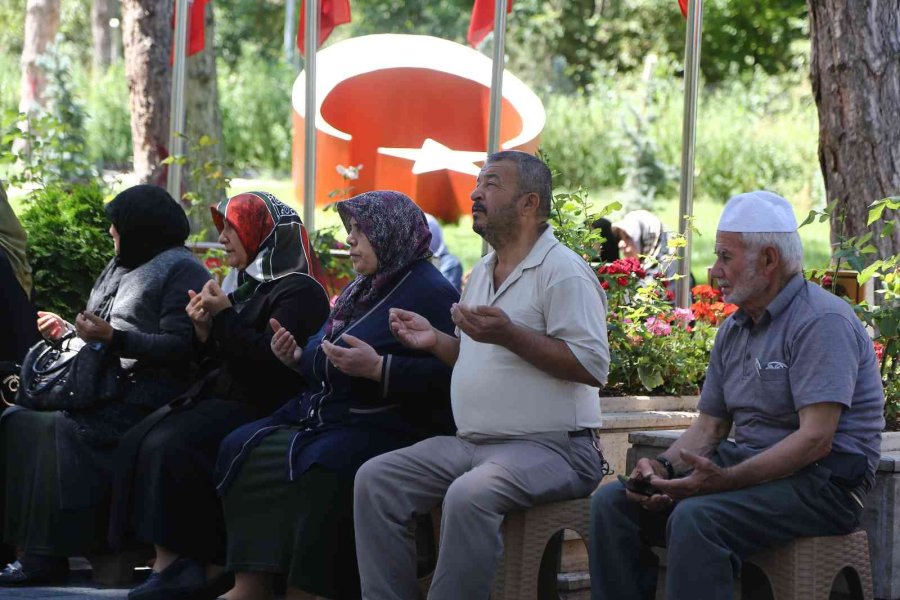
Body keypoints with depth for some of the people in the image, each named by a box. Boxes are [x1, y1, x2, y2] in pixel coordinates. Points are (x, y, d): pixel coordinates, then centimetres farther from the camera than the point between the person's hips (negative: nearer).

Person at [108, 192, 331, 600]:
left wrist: (225, 317, -15)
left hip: (260, 408, -9)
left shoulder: (298, 292, -7)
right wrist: (205, 331, 4)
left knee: (171, 446, -28)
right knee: (137, 443, -13)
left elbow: (272, 360, -20)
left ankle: (175, 560, -22)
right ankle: (165, 561, -21)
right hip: (219, 398, 9)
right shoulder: (245, 286, 20)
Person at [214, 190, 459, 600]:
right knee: (242, 450, -7)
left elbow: (445, 373, -22)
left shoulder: (430, 293, -8)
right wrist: (299, 358, 13)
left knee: (319, 470, -36)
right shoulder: (361, 290, 22)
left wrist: (377, 368, -27)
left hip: (383, 427, -10)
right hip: (319, 414, 10)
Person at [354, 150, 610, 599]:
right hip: (472, 443, 9)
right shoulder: (482, 273, 19)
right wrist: (435, 340, 10)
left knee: (469, 495, -36)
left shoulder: (563, 271, -9)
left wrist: (509, 335, -22)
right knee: (375, 480, -7)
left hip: (550, 446, -9)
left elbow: (593, 367, -18)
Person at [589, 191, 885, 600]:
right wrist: (663, 467, -6)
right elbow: (709, 427, 16)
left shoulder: (821, 321, -13)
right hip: (747, 467, 9)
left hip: (822, 482, -9)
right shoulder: (734, 330, 16)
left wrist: (727, 479, -30)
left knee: (696, 517, -34)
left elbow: (816, 439, -22)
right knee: (612, 502, -6)